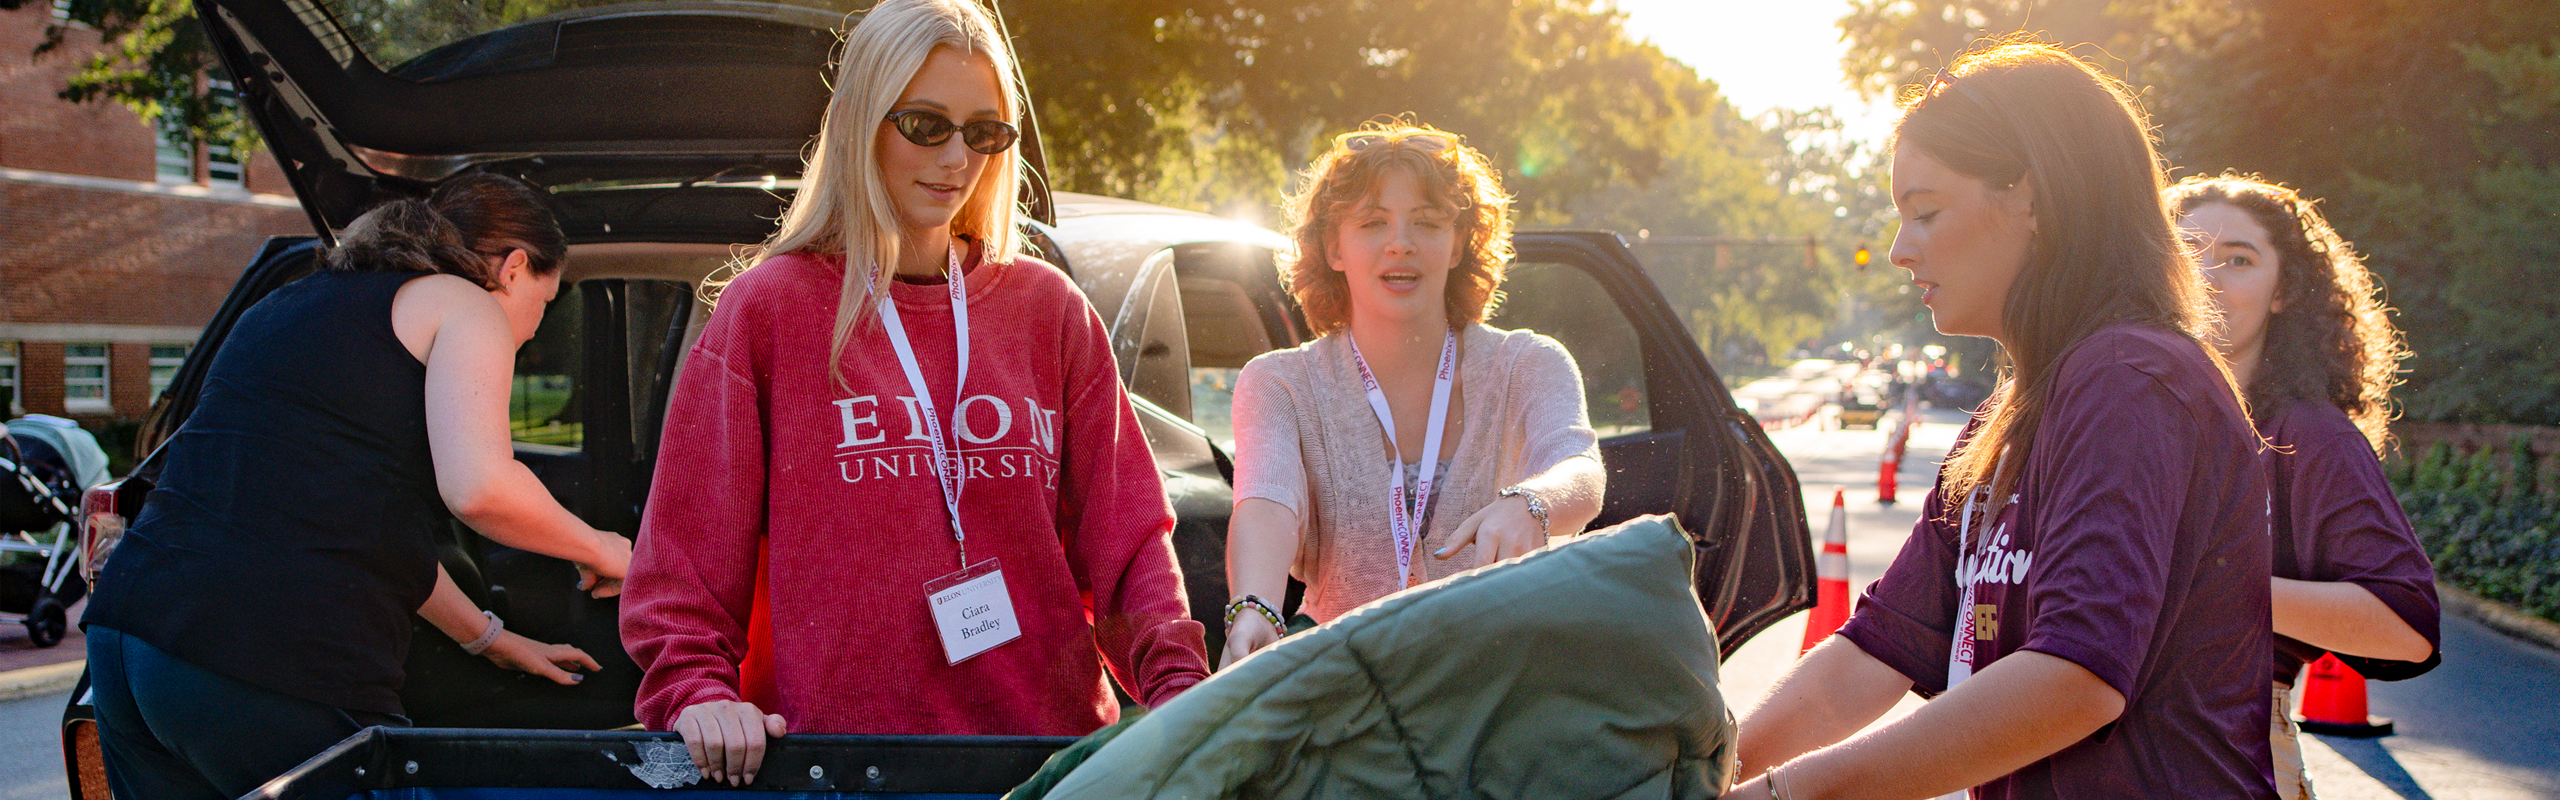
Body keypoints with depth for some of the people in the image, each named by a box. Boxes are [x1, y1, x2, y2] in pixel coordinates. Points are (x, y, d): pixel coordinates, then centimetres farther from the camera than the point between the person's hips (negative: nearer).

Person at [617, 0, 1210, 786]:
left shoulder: (1049, 310, 12)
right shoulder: (769, 309, 4)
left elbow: (1125, 536, 10)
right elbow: (686, 549, 3)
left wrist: (1179, 686, -5)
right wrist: (698, 691, -12)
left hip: (1050, 734, 3)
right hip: (832, 743, -2)